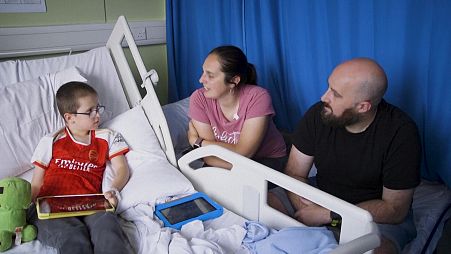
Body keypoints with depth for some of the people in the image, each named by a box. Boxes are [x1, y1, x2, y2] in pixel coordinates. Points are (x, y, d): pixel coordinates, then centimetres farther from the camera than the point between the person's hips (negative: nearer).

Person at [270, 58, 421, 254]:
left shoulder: (401, 132, -21)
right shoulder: (318, 114, -12)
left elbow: (395, 209, -17)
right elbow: (295, 174, -6)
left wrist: (329, 215, -23)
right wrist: (307, 212, -25)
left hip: (376, 215, -3)